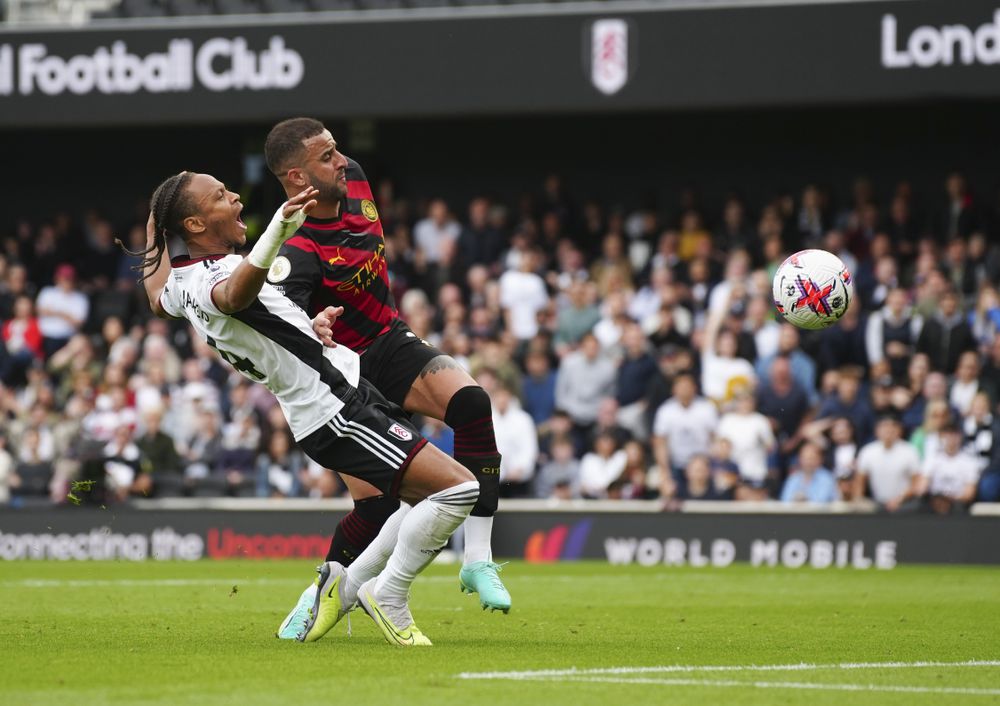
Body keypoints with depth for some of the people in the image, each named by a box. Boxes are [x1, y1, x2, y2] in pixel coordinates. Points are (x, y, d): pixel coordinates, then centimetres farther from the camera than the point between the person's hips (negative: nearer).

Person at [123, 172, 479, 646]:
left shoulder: (181, 282, 9)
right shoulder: (209, 279, -22)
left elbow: (158, 298, 35)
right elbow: (236, 293, -48)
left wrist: (156, 221, 44)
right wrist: (279, 229, -64)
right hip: (338, 409, -11)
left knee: (430, 499, 18)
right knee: (459, 488, -17)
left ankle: (347, 584, 19)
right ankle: (387, 595, -4)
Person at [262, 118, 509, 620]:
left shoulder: (351, 179, -6)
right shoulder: (295, 253, -29)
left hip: (392, 345, 6)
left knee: (470, 403, -24)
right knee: (376, 507, -14)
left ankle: (478, 560, -21)